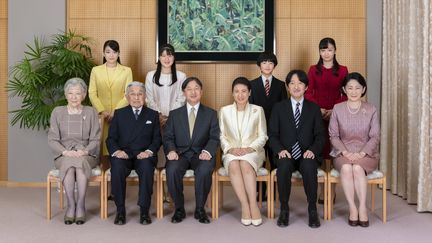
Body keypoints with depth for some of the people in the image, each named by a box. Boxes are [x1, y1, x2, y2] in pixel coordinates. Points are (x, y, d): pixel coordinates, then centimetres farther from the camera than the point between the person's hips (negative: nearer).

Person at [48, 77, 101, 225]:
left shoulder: (91, 112, 9)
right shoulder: (57, 112, 10)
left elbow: (95, 140, 4)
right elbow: (52, 139, 4)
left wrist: (84, 151, -16)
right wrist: (65, 152, -15)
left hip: (86, 155, 0)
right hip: (64, 155, 1)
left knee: (80, 162, -34)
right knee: (69, 164, -34)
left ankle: (80, 206, -29)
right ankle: (71, 205, -26)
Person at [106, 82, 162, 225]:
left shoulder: (153, 115, 17)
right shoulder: (119, 114, 17)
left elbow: (157, 139, 9)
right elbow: (111, 138, 10)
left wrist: (149, 151, -11)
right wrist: (116, 150, -12)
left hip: (144, 156, 0)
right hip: (123, 155, 1)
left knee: (146, 168, -35)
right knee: (117, 168, -33)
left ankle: (144, 210, -27)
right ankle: (120, 210, -23)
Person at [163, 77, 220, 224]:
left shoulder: (211, 114, 14)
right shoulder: (174, 114, 18)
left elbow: (214, 138, 3)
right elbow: (168, 137, 9)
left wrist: (207, 151, -18)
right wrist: (171, 150, -14)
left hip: (200, 155, -1)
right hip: (180, 154, 1)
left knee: (205, 170, -35)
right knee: (172, 170, -33)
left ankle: (200, 209, -13)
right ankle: (179, 209, -12)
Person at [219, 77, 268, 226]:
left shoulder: (258, 110, 8)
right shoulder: (225, 111, 12)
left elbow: (262, 136, 7)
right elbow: (221, 136, 10)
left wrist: (250, 148, -11)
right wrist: (230, 148, -9)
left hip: (252, 151, -1)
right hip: (231, 152, 1)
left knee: (245, 164, -36)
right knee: (234, 165, -34)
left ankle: (253, 205, -36)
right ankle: (245, 206, -34)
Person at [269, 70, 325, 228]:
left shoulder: (314, 108, 12)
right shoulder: (279, 108, 11)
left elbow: (320, 135, 7)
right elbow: (272, 134, 6)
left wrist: (312, 150, -13)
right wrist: (280, 150, -14)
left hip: (307, 155, 0)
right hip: (287, 155, 0)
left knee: (309, 167, -34)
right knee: (283, 167, -34)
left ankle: (312, 210, -18)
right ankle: (284, 209, -18)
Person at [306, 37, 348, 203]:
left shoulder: (342, 70, 7)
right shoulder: (313, 70, 9)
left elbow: (346, 94, 3)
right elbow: (308, 93, 4)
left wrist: (333, 110, -9)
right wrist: (319, 109, -8)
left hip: (336, 114, 0)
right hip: (317, 114, 0)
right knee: (319, 150, -1)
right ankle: (322, 190, 7)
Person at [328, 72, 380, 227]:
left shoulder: (371, 110, 2)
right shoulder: (337, 109, 3)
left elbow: (375, 137, 0)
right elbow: (333, 136, 1)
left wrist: (361, 153, -15)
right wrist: (346, 152, -14)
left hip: (366, 153, 0)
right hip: (343, 153, 0)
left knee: (357, 168, -33)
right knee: (346, 168, -33)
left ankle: (362, 208, -25)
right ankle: (352, 208, -25)